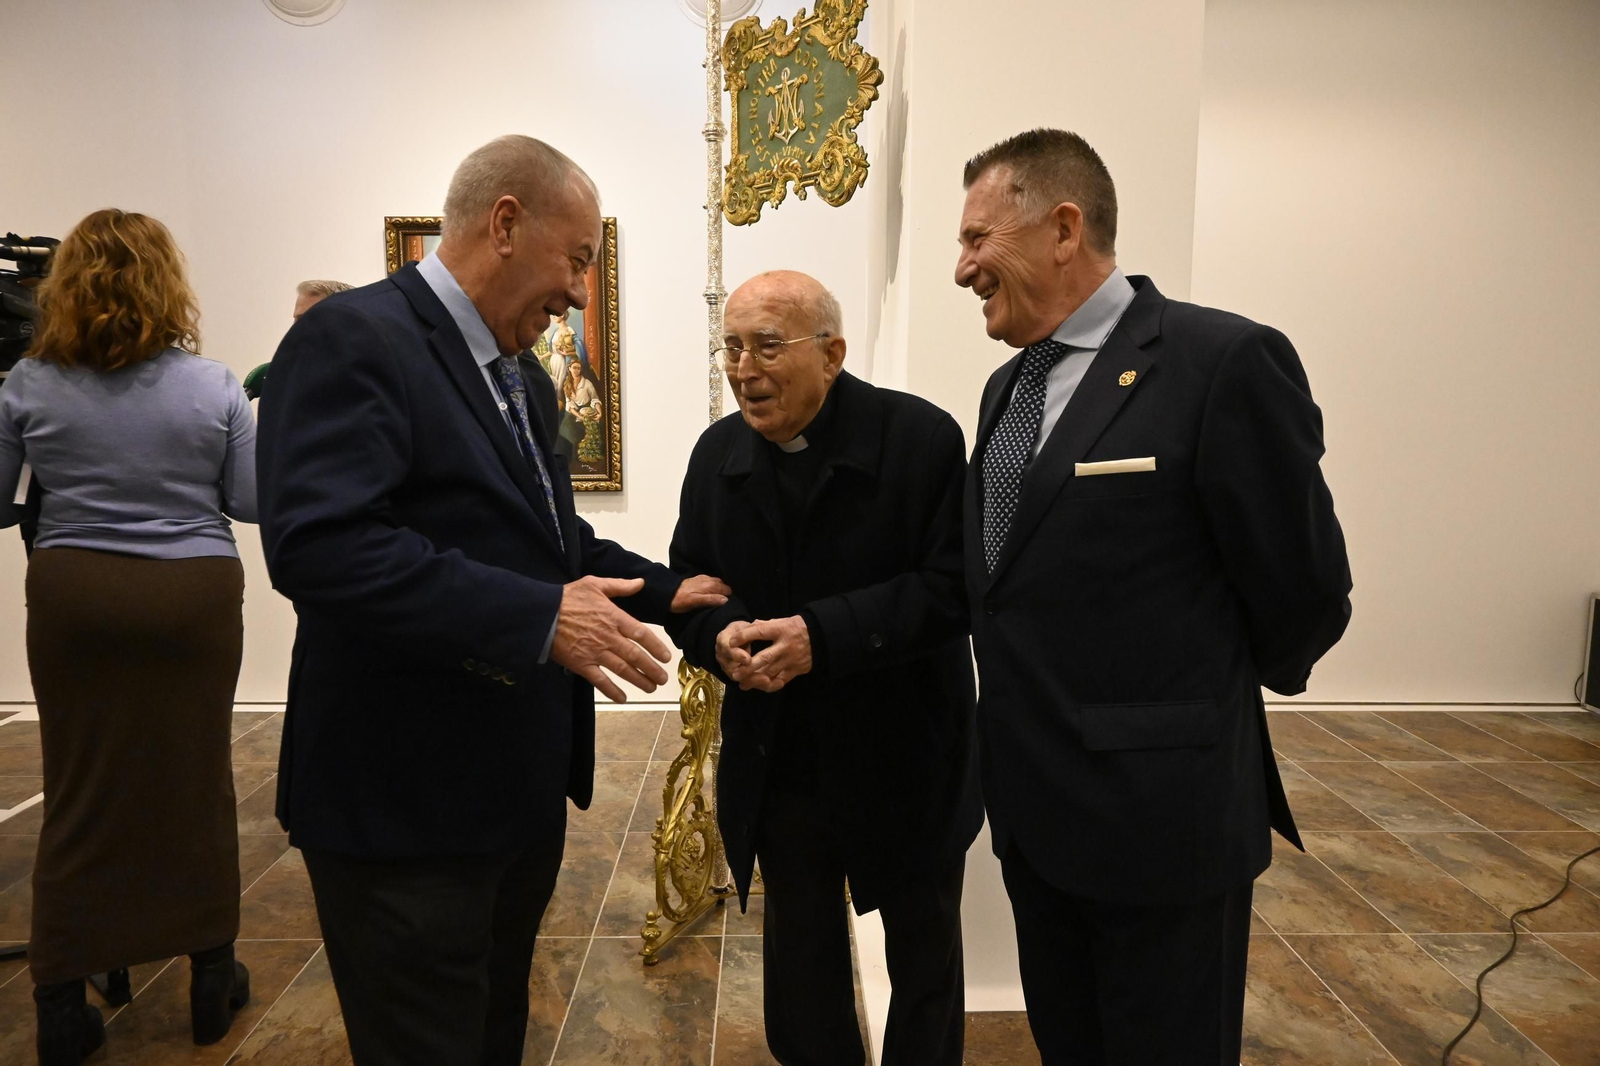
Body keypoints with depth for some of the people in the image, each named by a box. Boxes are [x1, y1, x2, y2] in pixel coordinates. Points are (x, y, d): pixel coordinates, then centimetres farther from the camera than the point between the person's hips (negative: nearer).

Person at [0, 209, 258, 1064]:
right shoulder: (213, 386, -5)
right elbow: (252, 503, -2)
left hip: (72, 595, 1)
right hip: (193, 599, -1)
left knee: (81, 793, 10)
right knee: (197, 784, 10)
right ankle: (211, 981, 23)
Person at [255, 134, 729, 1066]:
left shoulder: (523, 382, 13)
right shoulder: (355, 338, -17)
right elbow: (319, 543, -29)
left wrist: (663, 589, 6)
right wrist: (539, 617, -31)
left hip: (523, 789, 9)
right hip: (408, 807, -9)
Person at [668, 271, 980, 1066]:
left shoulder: (923, 437, -15)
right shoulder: (717, 452, -1)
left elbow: (951, 588, -20)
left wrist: (823, 635, -31)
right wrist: (720, 637, -21)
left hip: (907, 759, -3)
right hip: (777, 764, 4)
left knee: (924, 951, 20)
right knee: (798, 955, 21)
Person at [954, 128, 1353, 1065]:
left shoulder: (1226, 362, -16)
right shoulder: (1009, 386, 9)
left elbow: (1304, 592, -11)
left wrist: (1207, 689, 4)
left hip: (1159, 809, -7)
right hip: (1032, 802, 7)